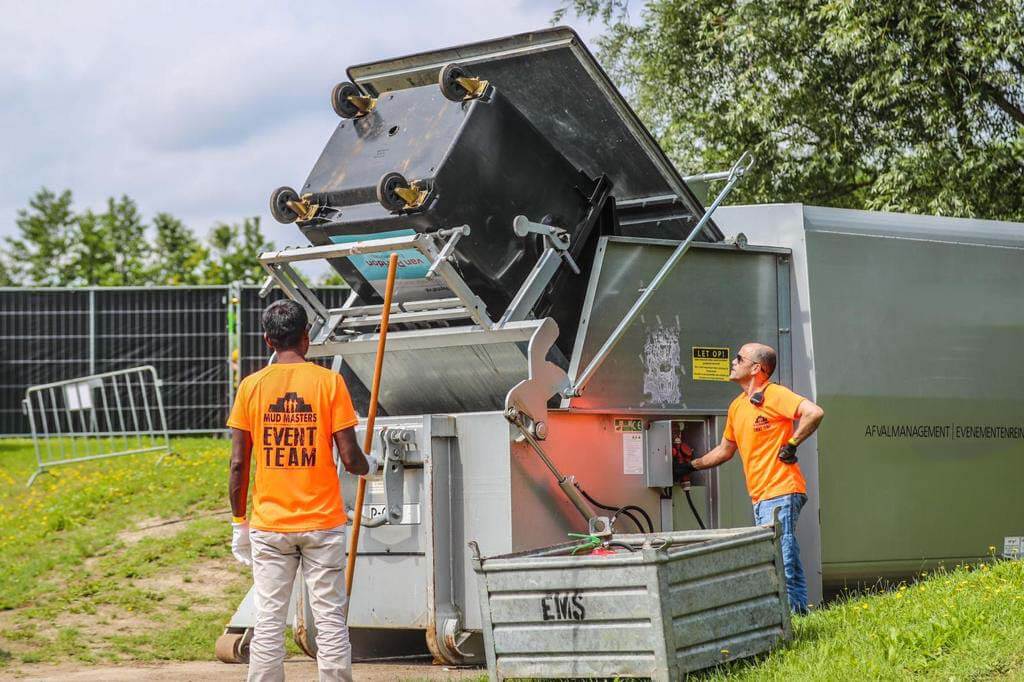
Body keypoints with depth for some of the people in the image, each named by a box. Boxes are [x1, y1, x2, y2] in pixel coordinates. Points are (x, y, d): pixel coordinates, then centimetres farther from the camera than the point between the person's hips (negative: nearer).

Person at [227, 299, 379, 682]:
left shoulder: (251, 387, -1)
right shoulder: (328, 382, -5)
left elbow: (238, 465, -1)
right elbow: (350, 459, -7)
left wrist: (239, 522, 9)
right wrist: (368, 467, 16)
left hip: (269, 525, 1)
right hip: (323, 522, -1)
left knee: (268, 622, 5)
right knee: (330, 619, 4)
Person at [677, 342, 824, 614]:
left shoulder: (774, 395, -7)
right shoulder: (737, 406, 19)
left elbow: (814, 413, -20)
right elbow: (725, 450, 31)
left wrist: (791, 445, -15)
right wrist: (691, 467, 33)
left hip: (780, 492, -9)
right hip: (760, 497, 9)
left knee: (780, 559, -13)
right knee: (788, 559, 9)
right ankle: (799, 610, 12)